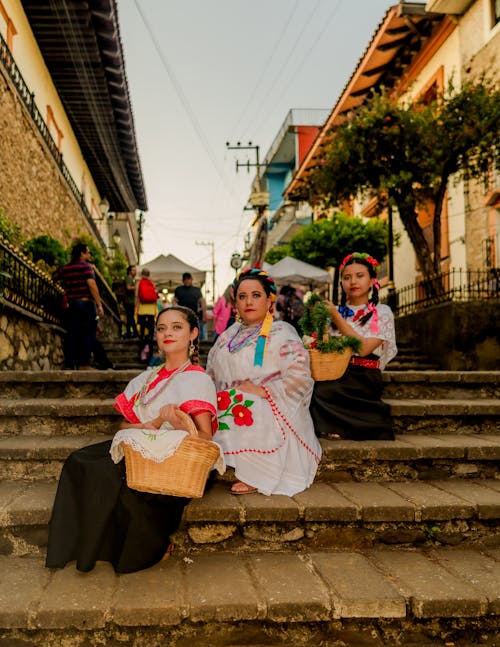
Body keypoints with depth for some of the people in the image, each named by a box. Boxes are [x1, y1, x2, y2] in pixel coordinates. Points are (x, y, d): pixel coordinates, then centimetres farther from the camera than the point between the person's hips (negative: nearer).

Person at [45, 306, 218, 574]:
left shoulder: (197, 379, -4)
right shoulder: (146, 379, 16)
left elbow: (205, 437, -13)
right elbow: (125, 425, 9)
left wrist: (178, 424, -33)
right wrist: (153, 425, -12)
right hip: (139, 450, 7)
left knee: (107, 473, -26)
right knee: (79, 462, -14)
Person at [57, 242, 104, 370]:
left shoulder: (65, 268, 13)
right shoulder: (86, 266, -6)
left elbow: (56, 277, 32)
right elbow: (91, 285, -17)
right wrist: (99, 304, -18)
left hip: (70, 305, 6)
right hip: (86, 303, -6)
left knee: (71, 335, 8)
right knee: (87, 334, -3)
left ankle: (69, 364, 7)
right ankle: (83, 363, -7)